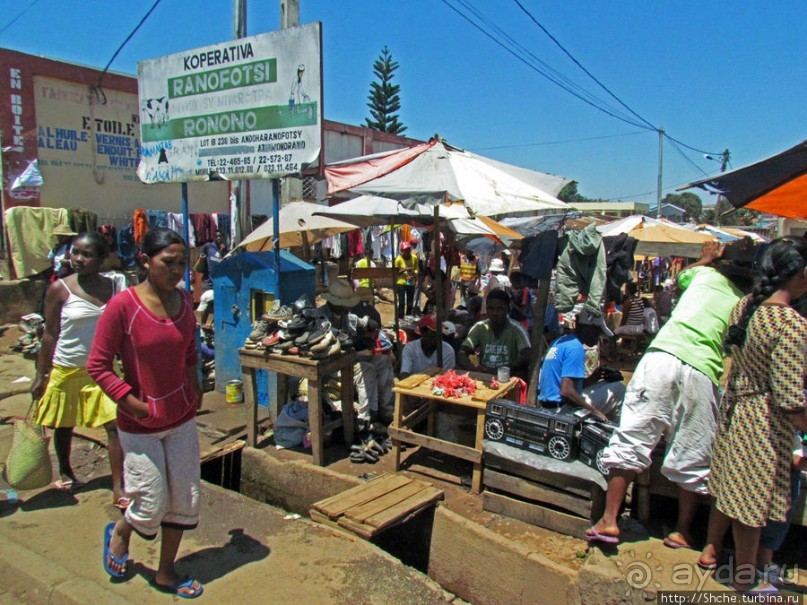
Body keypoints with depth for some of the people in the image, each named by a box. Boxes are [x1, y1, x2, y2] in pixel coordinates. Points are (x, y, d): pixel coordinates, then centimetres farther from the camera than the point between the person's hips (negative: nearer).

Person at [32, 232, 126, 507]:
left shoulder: (112, 287, -1)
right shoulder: (59, 289, -10)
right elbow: (50, 335, -5)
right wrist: (41, 375, -4)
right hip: (65, 369, -2)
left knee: (116, 425, -7)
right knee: (64, 426, 16)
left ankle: (118, 489, -1)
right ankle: (65, 473, 43)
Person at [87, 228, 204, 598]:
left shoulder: (183, 303, 1)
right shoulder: (122, 306, -17)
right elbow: (98, 366, -14)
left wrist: (195, 391, 4)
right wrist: (137, 406, -17)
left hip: (182, 418, 5)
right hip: (140, 425, -5)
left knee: (185, 500, 11)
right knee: (152, 506, 4)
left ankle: (166, 573, 32)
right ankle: (119, 533, 40)